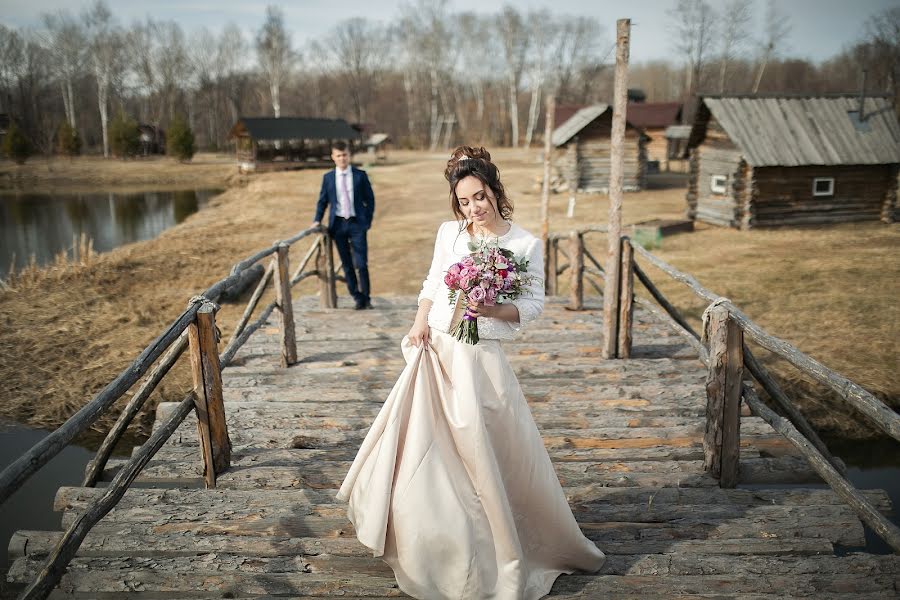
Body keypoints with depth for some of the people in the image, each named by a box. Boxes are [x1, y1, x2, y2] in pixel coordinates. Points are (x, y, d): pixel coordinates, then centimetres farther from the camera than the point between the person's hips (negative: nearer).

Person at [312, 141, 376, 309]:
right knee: (347, 264, 7)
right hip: (338, 224, 2)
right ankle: (357, 298, 17)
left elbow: (370, 199, 4)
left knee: (361, 264, -5)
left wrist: (368, 221, -2)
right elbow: (322, 201, 10)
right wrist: (317, 221, -1)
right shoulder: (328, 177, 5)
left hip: (357, 223, -2)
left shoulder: (360, 175, 0)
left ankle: (366, 297, 11)